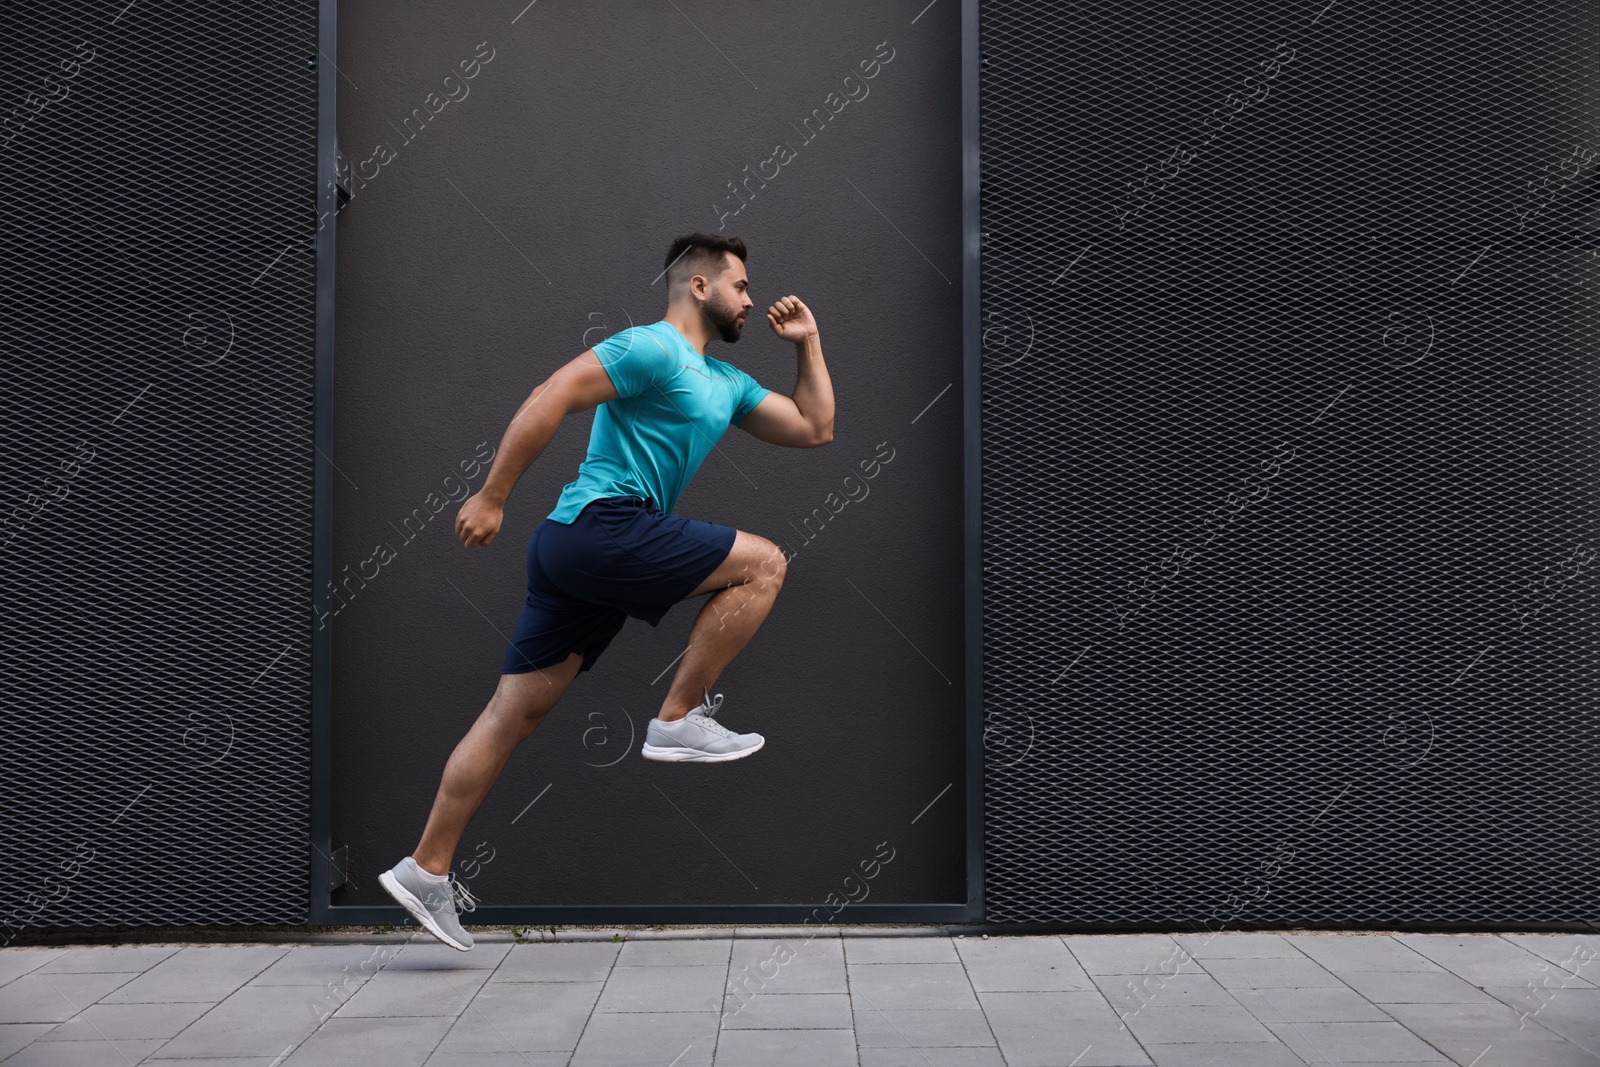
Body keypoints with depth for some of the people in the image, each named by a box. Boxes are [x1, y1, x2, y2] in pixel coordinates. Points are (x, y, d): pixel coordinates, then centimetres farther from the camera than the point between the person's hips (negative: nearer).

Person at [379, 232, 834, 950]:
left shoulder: (725, 383, 24)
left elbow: (814, 429, 28)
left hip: (575, 549, 9)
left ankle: (426, 870, 8)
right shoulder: (652, 349, -5)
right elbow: (550, 398, -14)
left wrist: (808, 344, 25)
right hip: (602, 523, -9)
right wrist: (492, 497, -18)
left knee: (514, 713, 6)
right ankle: (677, 721, -3)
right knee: (764, 563, -4)